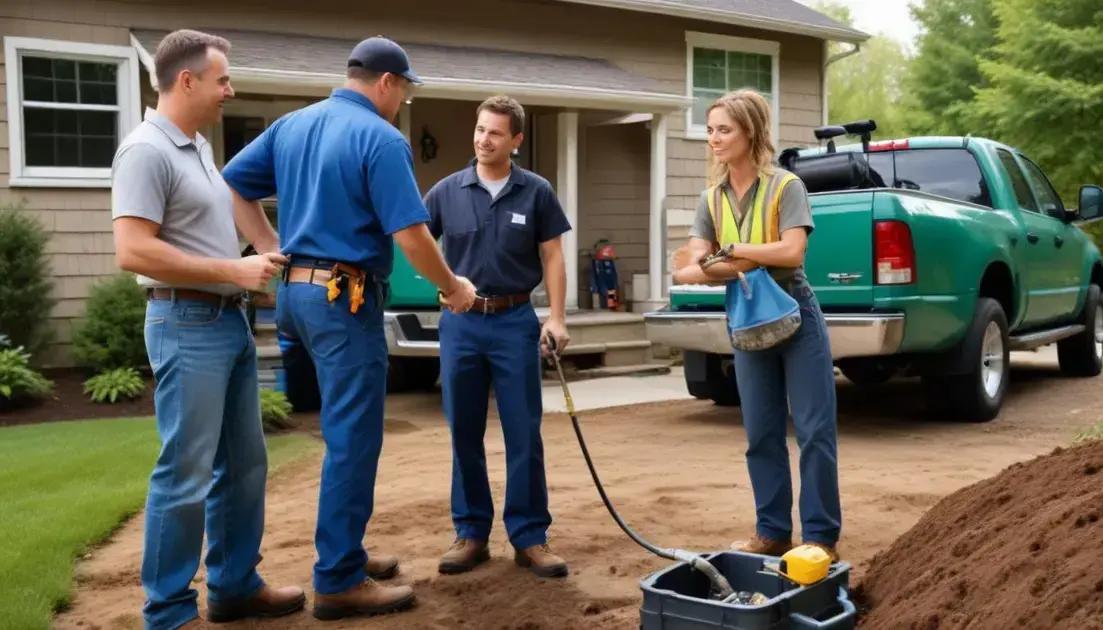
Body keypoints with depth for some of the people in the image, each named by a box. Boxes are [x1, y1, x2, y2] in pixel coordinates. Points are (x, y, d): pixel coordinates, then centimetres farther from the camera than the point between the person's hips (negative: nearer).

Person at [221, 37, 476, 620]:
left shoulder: (292, 124, 12)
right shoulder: (381, 138, -12)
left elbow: (230, 186, 13)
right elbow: (411, 235, -17)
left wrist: (277, 250, 13)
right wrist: (453, 286, -1)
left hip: (296, 289, 8)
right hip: (344, 298, -8)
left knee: (347, 430, 19)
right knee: (352, 439, 0)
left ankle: (344, 551, 30)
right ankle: (339, 581, 7)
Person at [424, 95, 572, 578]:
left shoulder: (536, 192, 1)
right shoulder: (447, 191, 2)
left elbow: (552, 257, 3)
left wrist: (556, 318, -5)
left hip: (515, 321, -1)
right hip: (460, 322, 2)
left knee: (523, 434, 2)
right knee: (464, 433, 8)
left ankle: (530, 537, 11)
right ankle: (471, 532, 19)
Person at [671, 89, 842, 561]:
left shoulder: (785, 186, -10)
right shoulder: (712, 198, 4)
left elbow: (793, 251, -23)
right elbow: (694, 266, -6)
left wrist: (732, 249, -18)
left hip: (795, 315, -5)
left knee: (814, 430, -1)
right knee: (761, 434, 10)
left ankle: (821, 536, 7)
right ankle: (773, 531, 20)